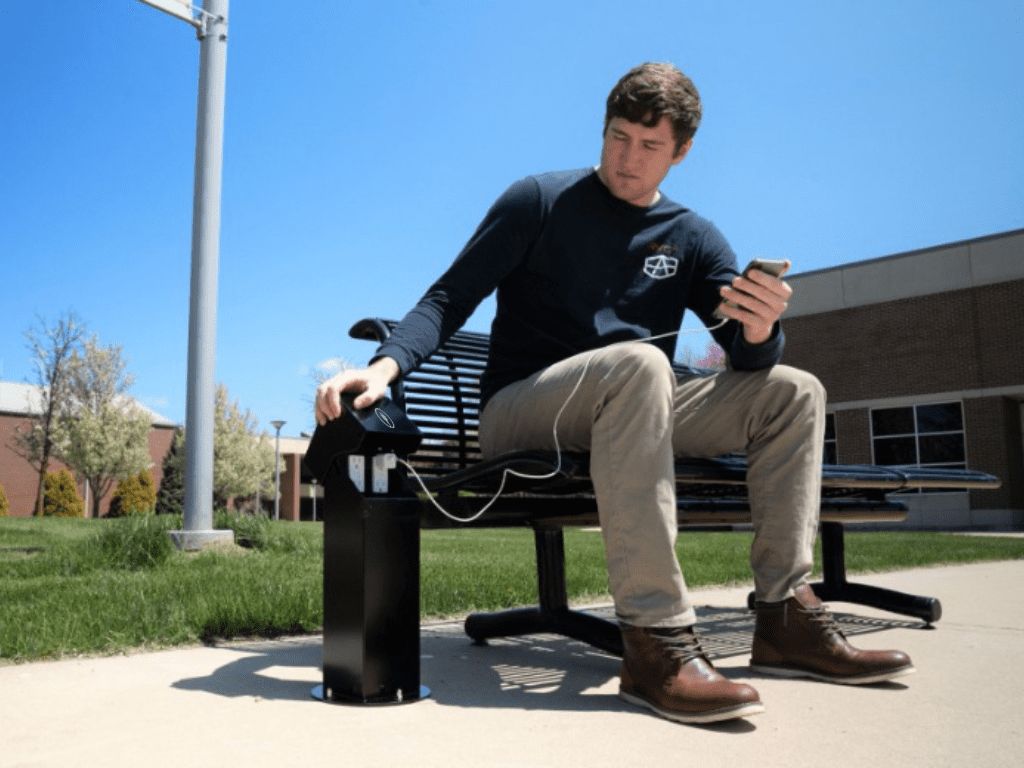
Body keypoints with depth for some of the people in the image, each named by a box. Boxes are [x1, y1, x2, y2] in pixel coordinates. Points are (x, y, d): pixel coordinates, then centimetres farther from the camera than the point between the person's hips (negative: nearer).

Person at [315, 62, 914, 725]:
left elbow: (747, 357, 1)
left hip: (633, 418, 5)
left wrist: (760, 330, -23)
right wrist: (385, 365, -25)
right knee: (639, 363, -35)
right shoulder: (540, 200, 1)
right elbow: (450, 299, -6)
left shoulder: (692, 238, 11)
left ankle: (786, 618, -10)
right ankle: (656, 640, -39)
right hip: (522, 414, -5)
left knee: (793, 391, -7)